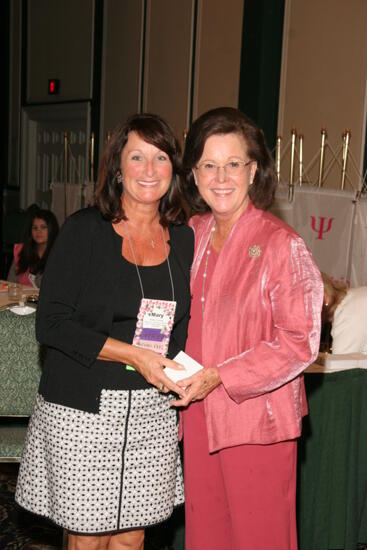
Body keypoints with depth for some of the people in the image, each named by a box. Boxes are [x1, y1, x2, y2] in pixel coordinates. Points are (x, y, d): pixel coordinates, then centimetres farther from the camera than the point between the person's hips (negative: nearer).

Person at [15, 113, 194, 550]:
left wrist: (181, 383, 2)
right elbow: (51, 323, -10)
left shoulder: (183, 239, 8)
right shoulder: (85, 230, -5)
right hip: (83, 409, -3)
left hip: (153, 411, 4)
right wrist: (133, 354, -16)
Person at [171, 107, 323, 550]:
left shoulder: (281, 244, -15)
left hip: (257, 420, -6)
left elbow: (300, 343, -15)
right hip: (199, 414, 6)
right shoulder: (193, 234, 5)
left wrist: (220, 376, -18)